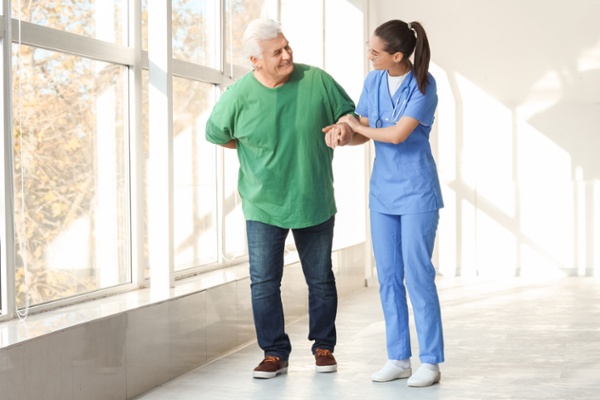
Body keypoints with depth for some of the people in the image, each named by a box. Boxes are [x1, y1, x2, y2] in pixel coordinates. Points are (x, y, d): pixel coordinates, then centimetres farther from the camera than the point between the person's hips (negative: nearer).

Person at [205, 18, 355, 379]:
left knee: (321, 279, 11)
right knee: (264, 281, 0)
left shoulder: (317, 81, -10)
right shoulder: (238, 96, -12)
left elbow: (349, 114, 5)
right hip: (264, 205, -1)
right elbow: (216, 134, 7)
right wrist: (257, 151, 3)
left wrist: (344, 130, -17)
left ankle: (324, 347, 26)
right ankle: (275, 353, 13)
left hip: (315, 203, 1)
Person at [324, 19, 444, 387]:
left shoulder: (424, 85, -13)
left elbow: (398, 134, -22)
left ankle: (430, 361, 3)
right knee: (389, 276, 6)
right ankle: (399, 358, 14)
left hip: (417, 191, -6)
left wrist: (357, 126, -8)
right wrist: (341, 133, -14)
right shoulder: (374, 81, 4)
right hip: (383, 191, 6)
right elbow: (364, 134, 7)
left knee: (418, 274, -5)